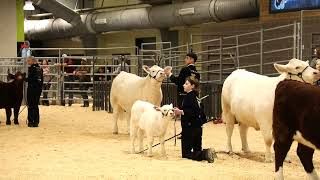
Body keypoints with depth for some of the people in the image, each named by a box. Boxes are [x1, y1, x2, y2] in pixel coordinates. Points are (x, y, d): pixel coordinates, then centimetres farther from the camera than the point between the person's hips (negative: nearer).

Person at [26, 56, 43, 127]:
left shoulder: (31, 68, -13)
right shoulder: (40, 68, 9)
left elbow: (30, 79, -19)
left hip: (32, 88, -7)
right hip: (39, 88, 7)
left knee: (30, 105, 1)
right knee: (36, 105, 13)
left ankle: (31, 122, 1)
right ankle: (36, 122, 13)